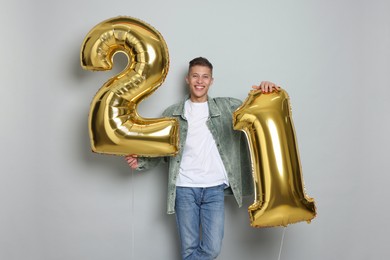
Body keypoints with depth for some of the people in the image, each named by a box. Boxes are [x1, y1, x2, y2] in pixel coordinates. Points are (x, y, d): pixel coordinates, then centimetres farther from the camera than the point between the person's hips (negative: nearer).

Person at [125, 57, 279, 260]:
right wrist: (140, 161, -11)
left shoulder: (227, 107, 8)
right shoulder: (172, 113, 8)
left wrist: (266, 93, -17)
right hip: (184, 189, 0)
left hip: (215, 189, 1)